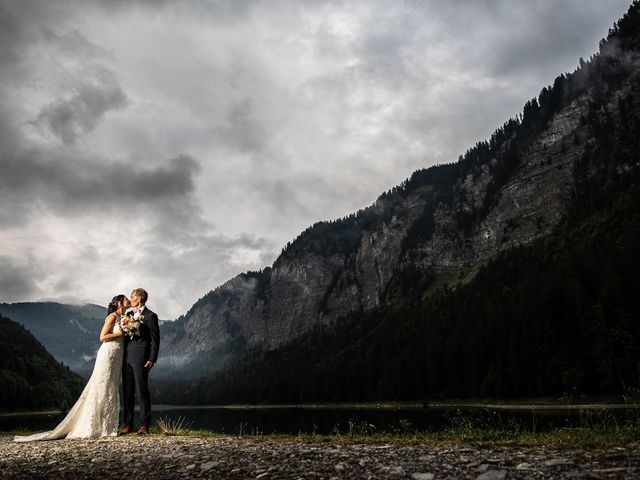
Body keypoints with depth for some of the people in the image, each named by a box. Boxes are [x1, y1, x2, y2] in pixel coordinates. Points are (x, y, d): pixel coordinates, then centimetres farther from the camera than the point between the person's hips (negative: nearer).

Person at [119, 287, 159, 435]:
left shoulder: (150, 316, -4)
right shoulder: (129, 314, 16)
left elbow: (155, 339, -7)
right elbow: (124, 334, 19)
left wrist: (152, 359, -13)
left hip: (140, 359, -7)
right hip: (126, 358, 7)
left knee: (141, 391, -3)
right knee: (127, 392, 9)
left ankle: (144, 425, 4)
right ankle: (128, 424, 17)